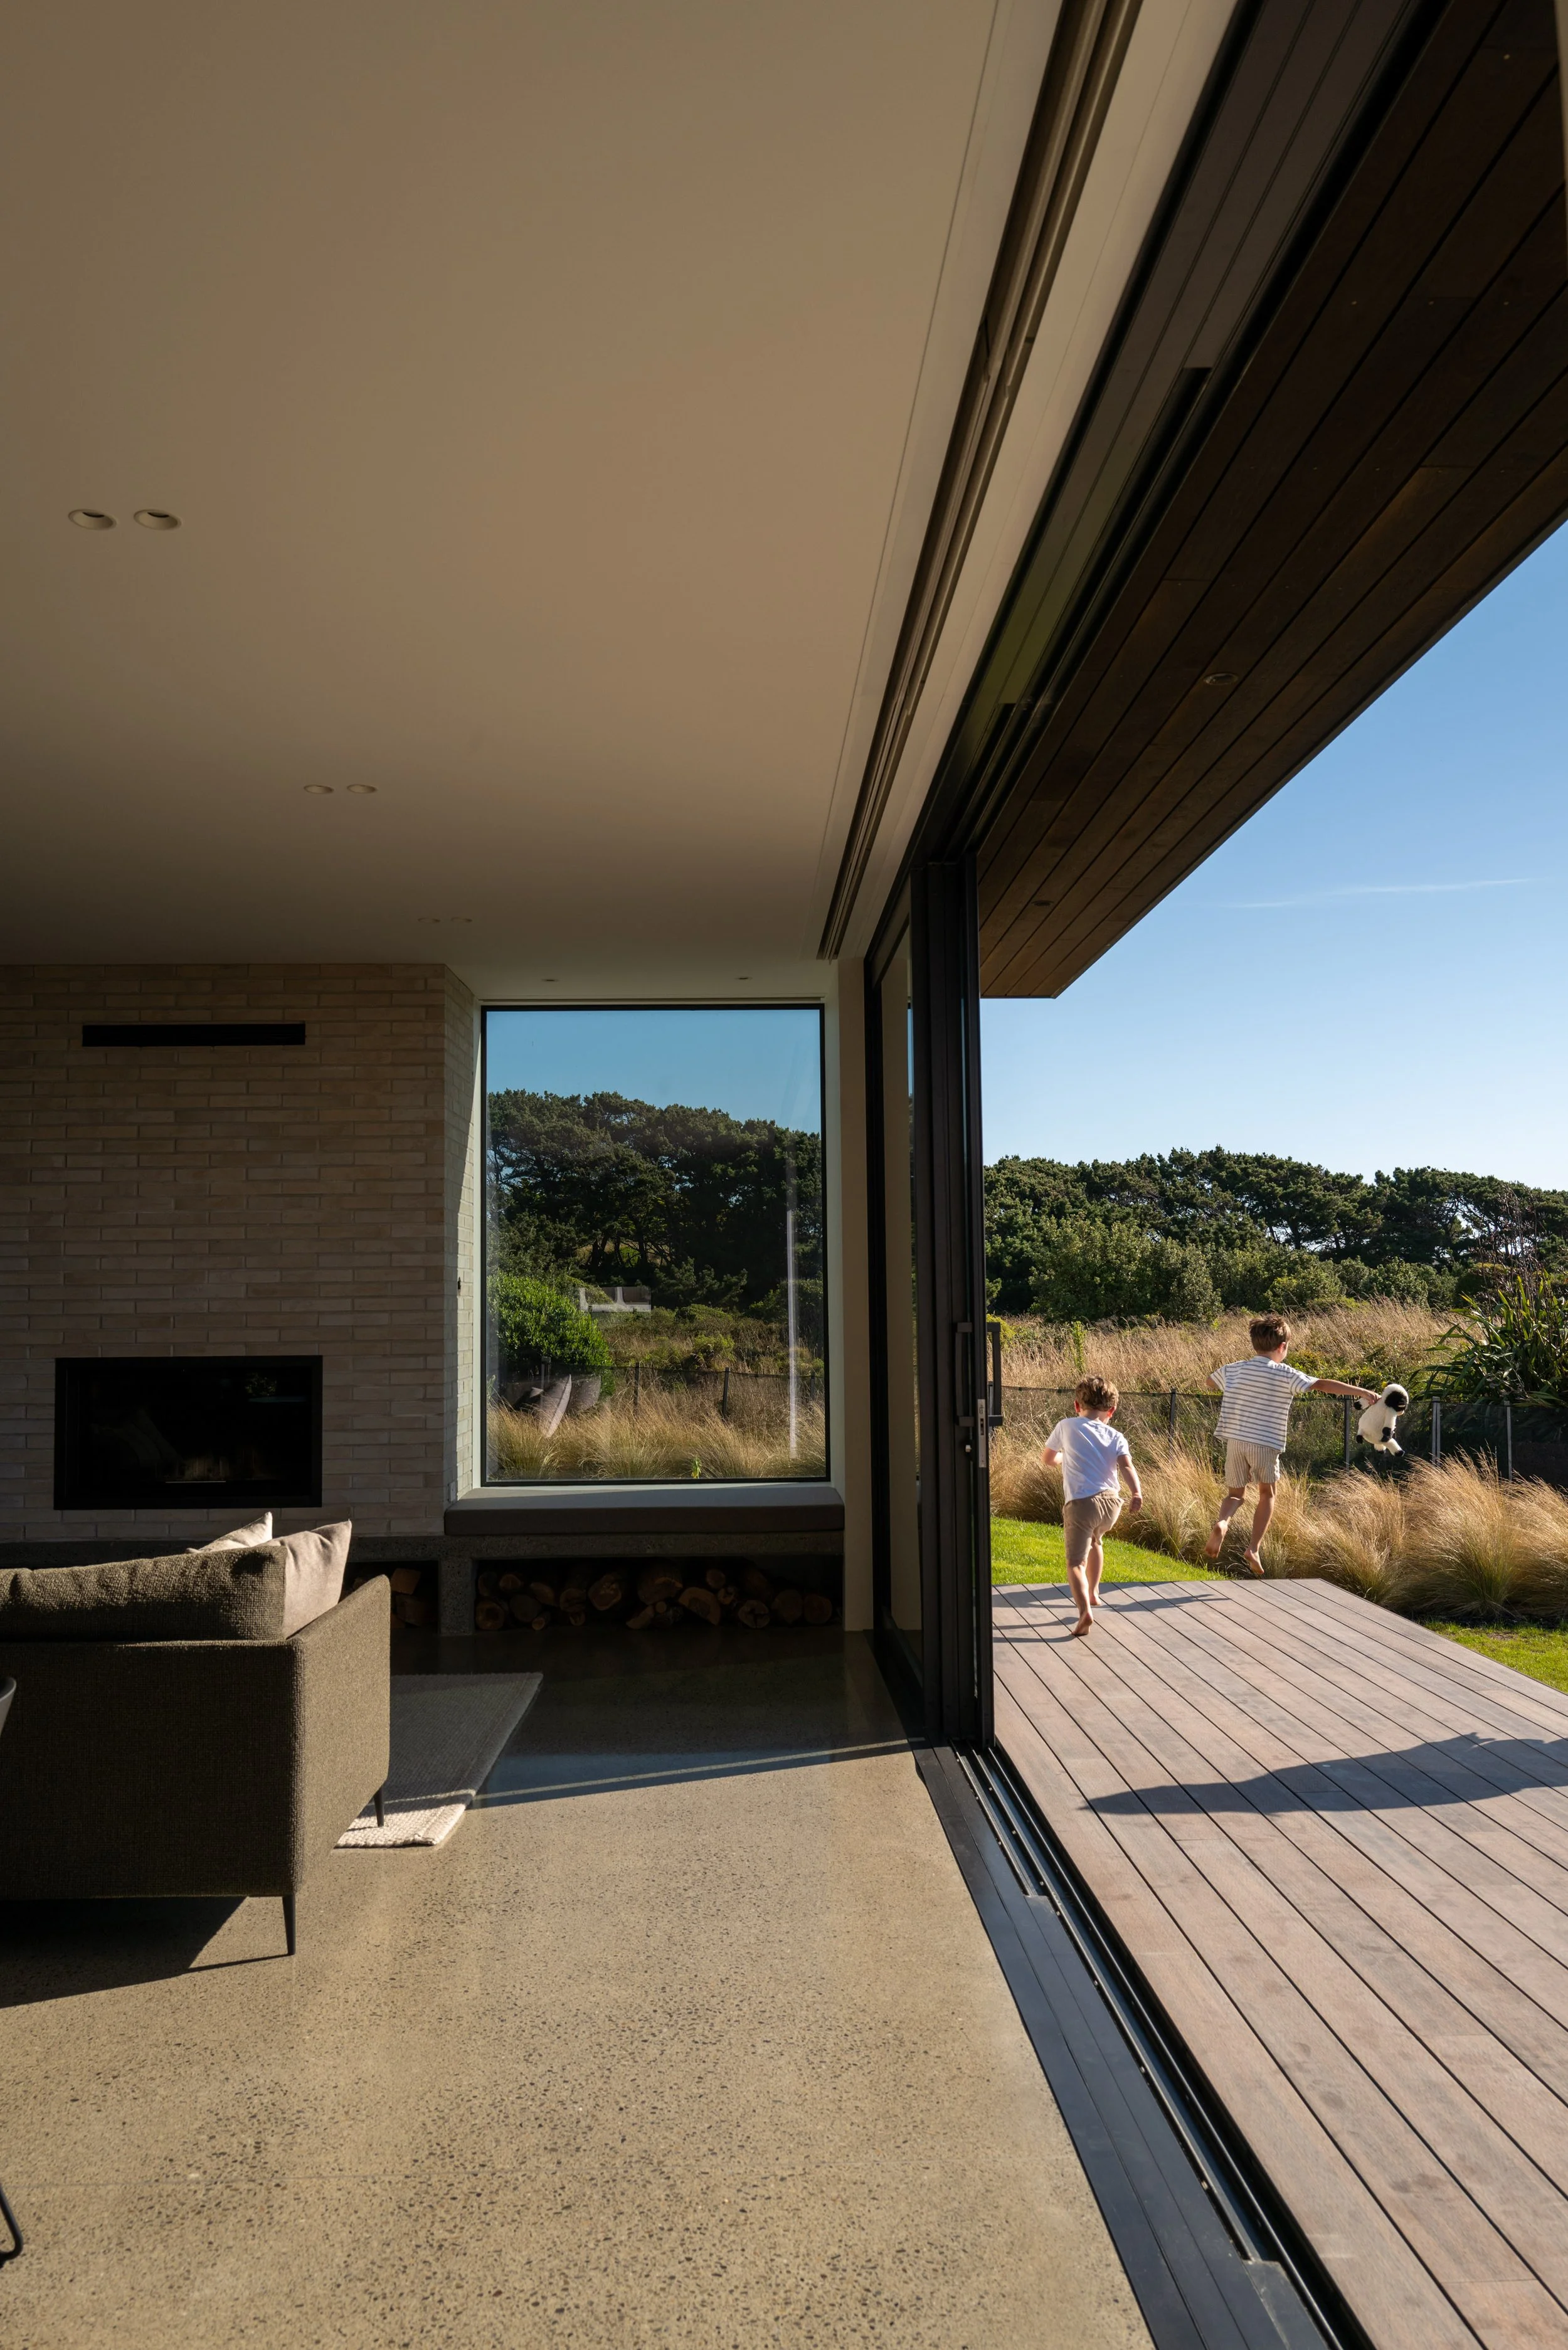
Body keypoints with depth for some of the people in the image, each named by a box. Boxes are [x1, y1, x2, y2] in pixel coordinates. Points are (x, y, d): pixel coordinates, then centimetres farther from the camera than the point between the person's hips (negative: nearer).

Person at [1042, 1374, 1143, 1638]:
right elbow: (1126, 1466, -9)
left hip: (1081, 1504, -4)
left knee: (1076, 1562, -6)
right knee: (1095, 1541, 34)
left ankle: (1085, 1610, -29)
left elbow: (1047, 1459, 18)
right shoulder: (1116, 1437, 10)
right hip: (1112, 1503, 4)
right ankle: (1093, 1593, 42)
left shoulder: (1066, 1427, 6)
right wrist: (1136, 1493, -22)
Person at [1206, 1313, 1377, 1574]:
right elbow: (1323, 1385, -13)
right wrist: (1361, 1392, -12)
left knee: (1236, 1494, 16)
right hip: (1266, 1444, -3)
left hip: (1235, 1441, 3)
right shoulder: (1286, 1375, -5)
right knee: (1267, 1494, 18)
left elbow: (1209, 1380, 27)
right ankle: (1254, 1548, 8)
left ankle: (1221, 1523, -15)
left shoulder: (1232, 1370, 7)